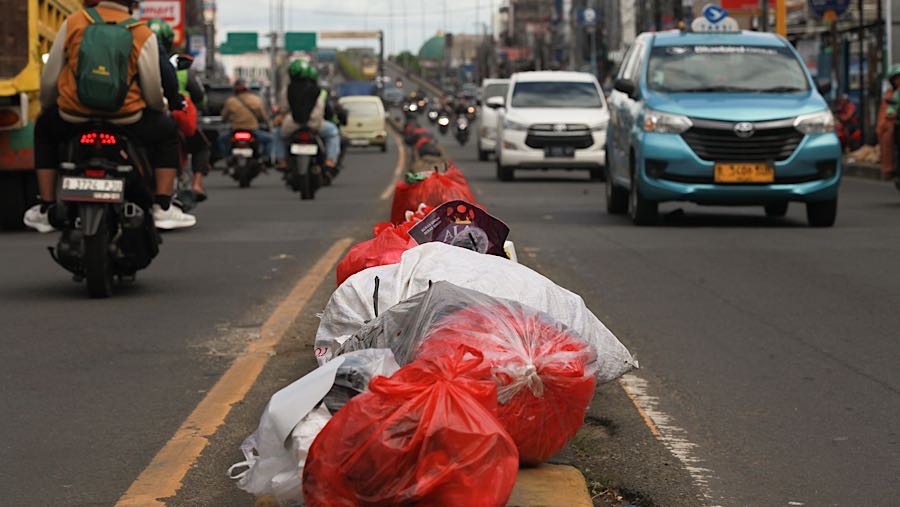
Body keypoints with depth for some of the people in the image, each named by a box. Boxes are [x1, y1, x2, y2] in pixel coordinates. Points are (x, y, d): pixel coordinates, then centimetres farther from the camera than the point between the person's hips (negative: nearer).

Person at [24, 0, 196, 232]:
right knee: (167, 133, 27)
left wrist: (47, 107, 27)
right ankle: (162, 208, 14)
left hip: (73, 117, 2)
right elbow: (153, 91, -1)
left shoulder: (72, 23, 4)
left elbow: (48, 79, 6)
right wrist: (161, 109, 23)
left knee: (43, 129, 34)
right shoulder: (143, 35, -2)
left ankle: (46, 208, 27)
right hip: (126, 120, -1)